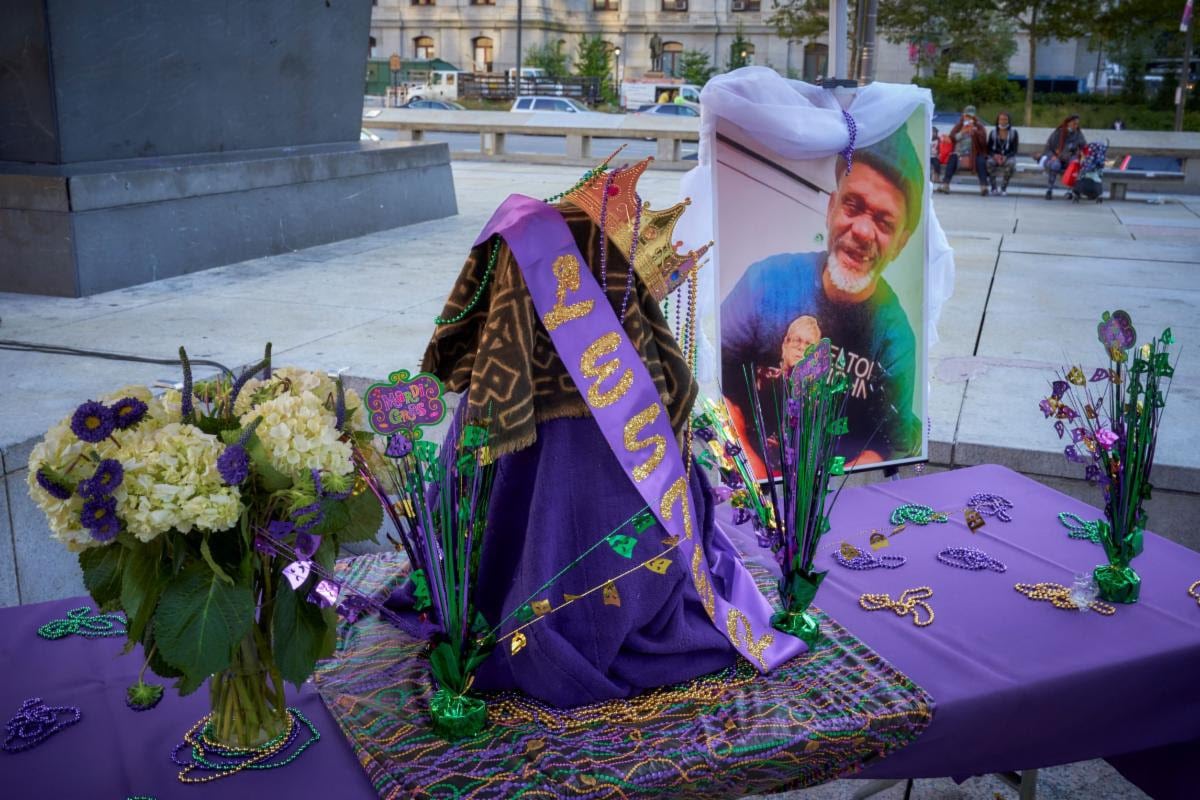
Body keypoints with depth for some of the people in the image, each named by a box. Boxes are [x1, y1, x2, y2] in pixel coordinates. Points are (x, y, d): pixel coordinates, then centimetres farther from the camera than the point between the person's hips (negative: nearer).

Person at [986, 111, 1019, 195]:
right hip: (994, 157, 1)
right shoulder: (993, 132, 1)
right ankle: (993, 188, -17)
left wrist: (1005, 157, -22)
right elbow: (988, 149, 0)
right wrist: (995, 156, -21)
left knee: (1010, 164, -35)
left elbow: (1014, 150, -4)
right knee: (989, 163, -33)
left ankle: (1003, 188, -19)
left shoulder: (1013, 132, -1)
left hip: (1008, 157, -1)